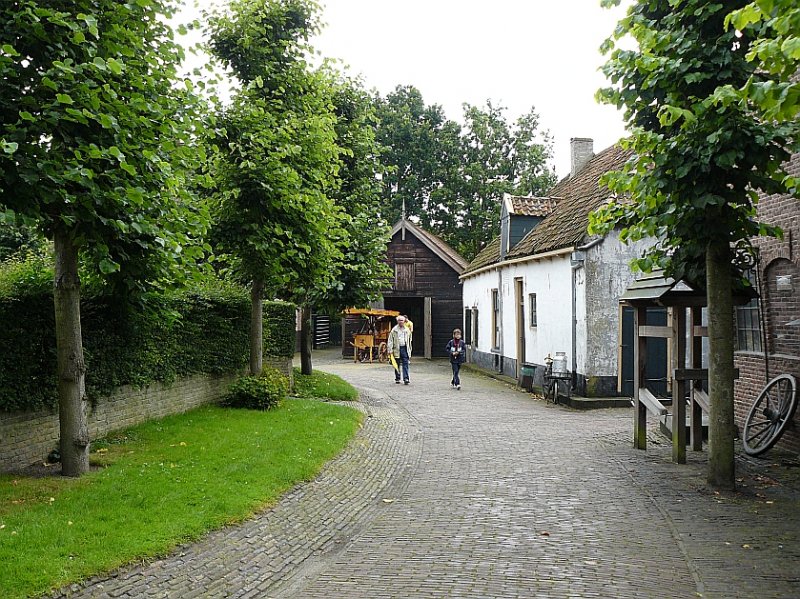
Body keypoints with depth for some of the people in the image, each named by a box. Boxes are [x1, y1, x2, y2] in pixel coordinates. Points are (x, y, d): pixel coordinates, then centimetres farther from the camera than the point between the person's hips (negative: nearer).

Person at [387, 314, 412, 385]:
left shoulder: (407, 330, 10)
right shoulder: (394, 330, 0)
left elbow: (409, 340, 17)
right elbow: (390, 340, -2)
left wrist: (409, 349, 14)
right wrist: (390, 350, -9)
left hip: (405, 349, 1)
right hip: (397, 349, -1)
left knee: (405, 364, -6)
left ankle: (406, 378, -8)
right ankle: (397, 379, 18)